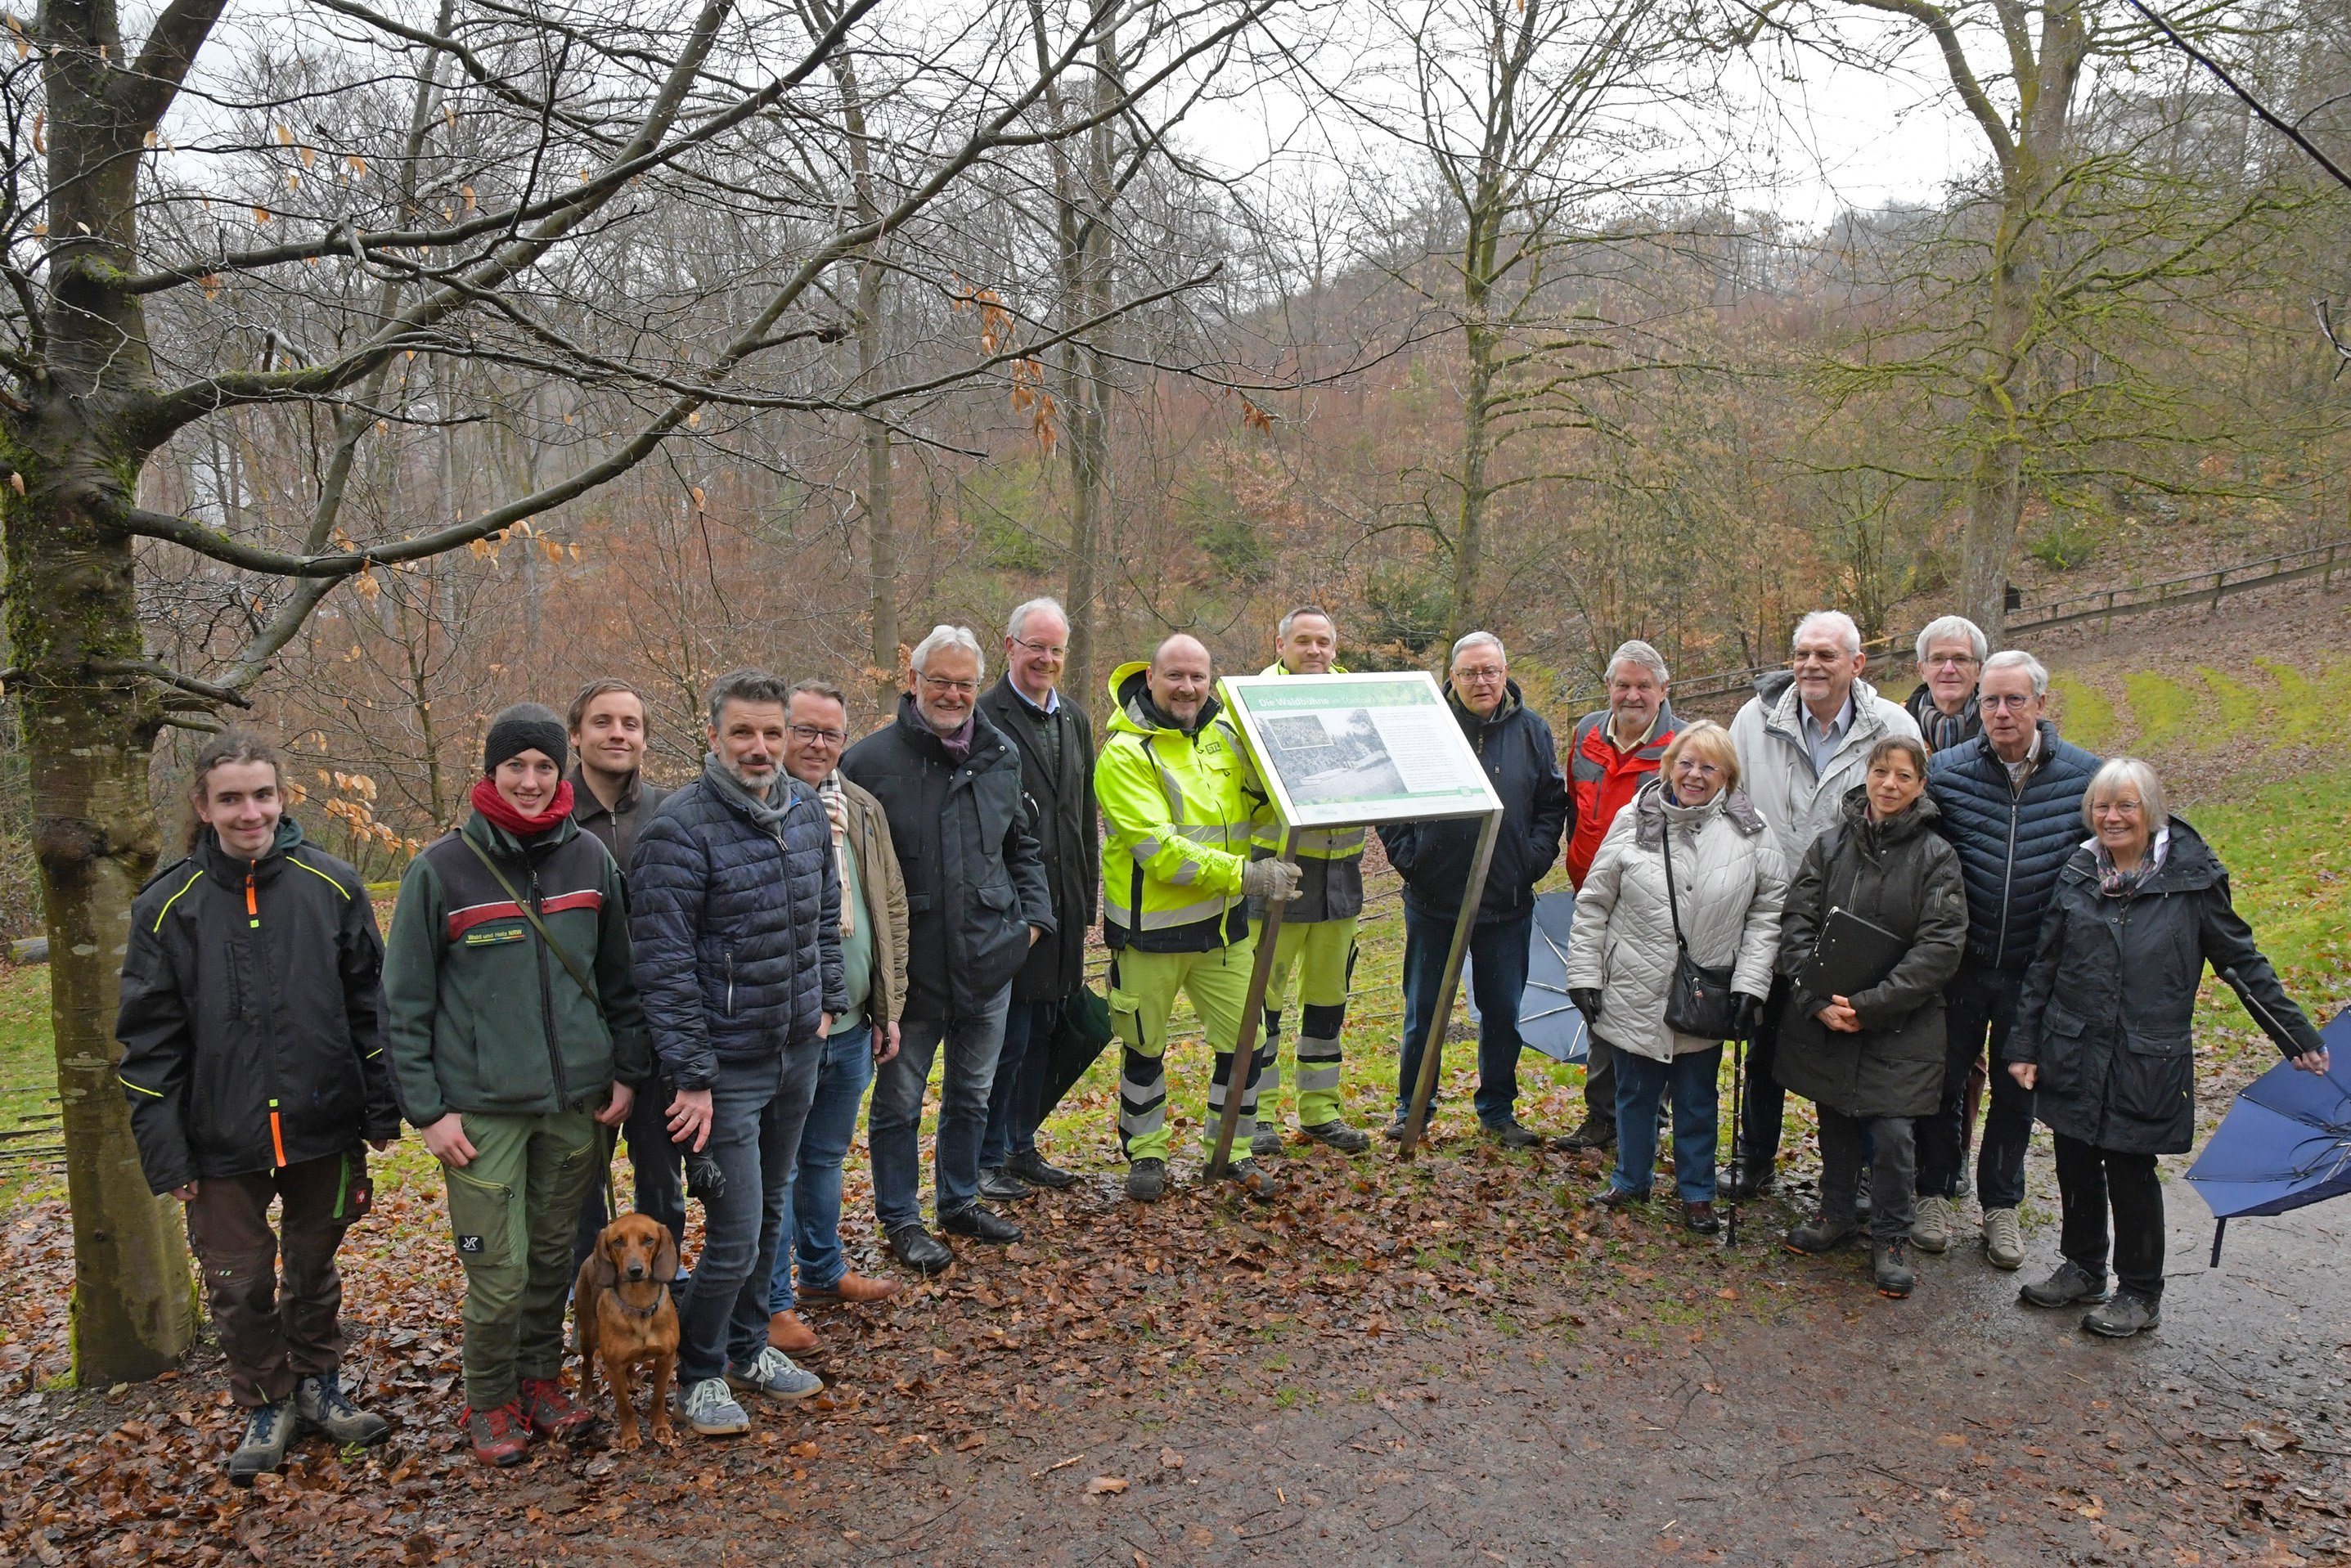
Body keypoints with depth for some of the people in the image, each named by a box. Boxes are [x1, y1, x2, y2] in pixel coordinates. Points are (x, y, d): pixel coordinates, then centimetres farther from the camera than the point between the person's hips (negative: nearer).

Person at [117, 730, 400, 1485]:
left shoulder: (332, 886, -4)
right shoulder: (168, 905, -5)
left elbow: (369, 1004, 1)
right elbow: (149, 1038, -2)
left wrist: (381, 1112, -1)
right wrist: (165, 1152, -5)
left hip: (323, 1126, 1)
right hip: (222, 1139, 0)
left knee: (314, 1267, 17)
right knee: (239, 1283, 8)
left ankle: (319, 1386, 36)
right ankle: (266, 1406, 29)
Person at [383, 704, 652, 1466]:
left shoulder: (590, 859, 3)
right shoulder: (442, 868, -6)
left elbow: (619, 977, 11)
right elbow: (405, 1002, -3)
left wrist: (628, 1069, 5)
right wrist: (427, 1108, -7)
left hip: (577, 1103, 3)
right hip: (482, 1109, -3)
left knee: (554, 1255, 14)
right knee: (499, 1271, 0)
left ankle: (541, 1379, 34)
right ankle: (490, 1403, 22)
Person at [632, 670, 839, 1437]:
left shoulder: (807, 809, 3)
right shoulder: (681, 826, -18)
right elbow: (665, 962, -19)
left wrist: (826, 1000, 12)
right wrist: (691, 1076, -19)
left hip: (798, 1054, 7)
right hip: (726, 1064, -6)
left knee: (769, 1211, 20)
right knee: (734, 1238, -2)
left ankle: (747, 1347, 40)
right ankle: (699, 1373, 23)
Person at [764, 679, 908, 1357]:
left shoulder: (862, 810, 8)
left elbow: (890, 910, 14)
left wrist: (888, 1007, 12)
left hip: (851, 1024, 6)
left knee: (826, 1157, 22)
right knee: (776, 1167, 5)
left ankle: (823, 1270, 39)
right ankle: (773, 1302, 19)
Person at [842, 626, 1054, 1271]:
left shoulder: (1001, 756, 6)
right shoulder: (870, 762, -10)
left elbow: (1023, 847, 18)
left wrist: (1034, 916, 7)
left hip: (988, 963, 5)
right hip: (910, 969, -4)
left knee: (972, 1096, 19)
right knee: (900, 1102, 8)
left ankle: (961, 1202, 36)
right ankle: (901, 1219, 25)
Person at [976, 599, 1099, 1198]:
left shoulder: (1075, 720, 14)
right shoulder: (985, 718, -10)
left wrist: (1088, 890, 15)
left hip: (1062, 908, 7)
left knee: (1041, 1035, 15)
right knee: (1007, 1036, -1)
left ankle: (1022, 1147, 28)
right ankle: (987, 1159, 14)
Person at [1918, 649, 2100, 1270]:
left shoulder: (2086, 775, -5)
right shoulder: (1946, 770, -7)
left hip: (2036, 969, 1)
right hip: (1959, 962, 0)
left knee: (2017, 1092, 14)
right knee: (1943, 1080, 11)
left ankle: (2001, 1206, 31)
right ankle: (1937, 1193, 29)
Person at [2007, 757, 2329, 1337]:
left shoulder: (2192, 879, -6)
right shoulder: (2078, 874, 2)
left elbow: (2241, 960, 3)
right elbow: (2043, 967, 6)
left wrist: (2296, 1034, 4)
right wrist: (2024, 1045, 4)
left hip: (2146, 1062, -3)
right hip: (2072, 1054, 3)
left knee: (2131, 1173, 5)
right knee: (2076, 1165, 12)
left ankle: (2140, 1294, 23)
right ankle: (2082, 1267, 33)